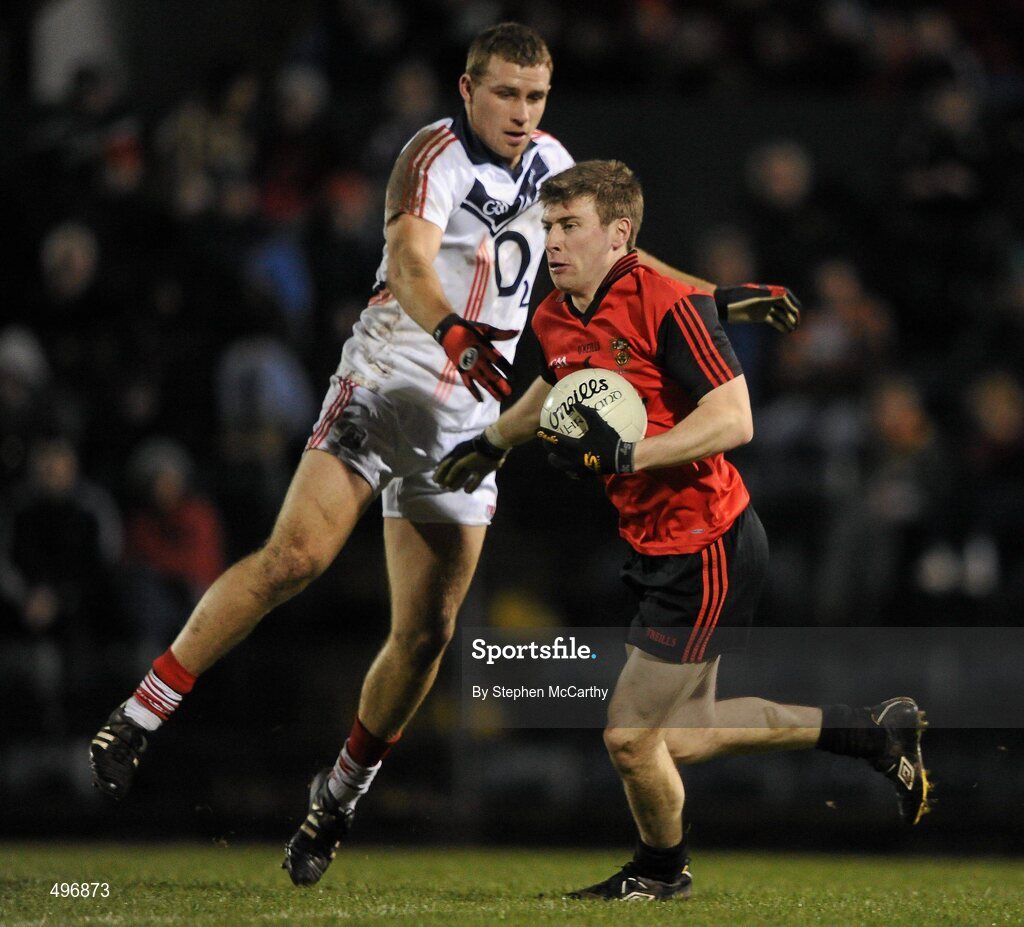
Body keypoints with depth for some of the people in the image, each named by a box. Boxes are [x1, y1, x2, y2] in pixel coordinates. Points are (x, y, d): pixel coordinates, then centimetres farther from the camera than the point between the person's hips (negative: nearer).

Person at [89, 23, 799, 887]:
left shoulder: (547, 161, 11)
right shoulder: (438, 157, -12)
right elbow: (409, 262, -30)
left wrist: (717, 297, 21)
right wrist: (455, 335, -49)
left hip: (466, 418, 6)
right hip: (388, 384, -6)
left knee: (426, 632, -1)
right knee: (294, 558, -22)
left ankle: (340, 794, 16)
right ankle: (136, 720, -15)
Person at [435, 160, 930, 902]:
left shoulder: (669, 305, -20)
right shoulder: (554, 320, 5)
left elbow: (734, 420, -26)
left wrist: (624, 454, -32)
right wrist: (494, 441, 32)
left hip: (708, 554, -9)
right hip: (660, 552, 9)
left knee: (631, 737, -3)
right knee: (680, 740, 16)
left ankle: (662, 870, 27)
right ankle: (879, 733, 29)